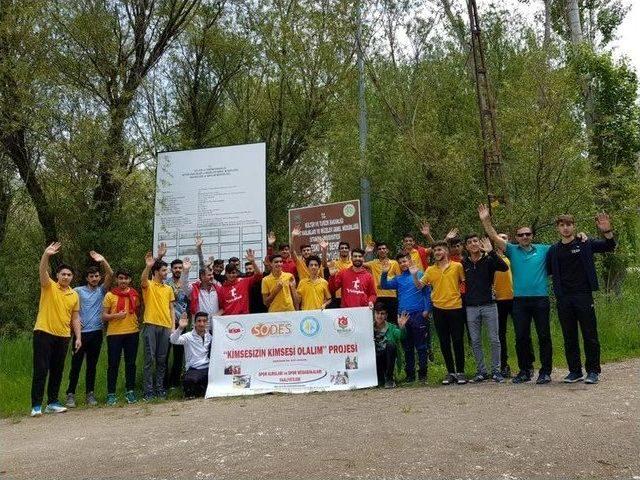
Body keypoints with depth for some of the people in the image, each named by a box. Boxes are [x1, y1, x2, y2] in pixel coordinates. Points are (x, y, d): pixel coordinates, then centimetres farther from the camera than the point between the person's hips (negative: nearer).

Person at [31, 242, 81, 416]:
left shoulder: (74, 295, 9)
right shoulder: (49, 286, -1)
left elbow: (75, 318, 12)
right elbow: (42, 271, -22)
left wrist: (78, 337, 4)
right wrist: (46, 255, -38)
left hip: (63, 336, 4)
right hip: (44, 333, -4)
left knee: (57, 371, 9)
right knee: (40, 370, -4)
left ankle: (52, 403, 19)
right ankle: (36, 405, 1)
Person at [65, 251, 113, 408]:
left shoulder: (101, 290, 9)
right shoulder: (78, 291, 3)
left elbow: (110, 274, -5)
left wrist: (102, 260, -17)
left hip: (96, 332, 2)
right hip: (81, 332, -2)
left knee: (92, 365, 8)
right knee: (76, 364, 1)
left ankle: (90, 394, 16)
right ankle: (71, 394, 10)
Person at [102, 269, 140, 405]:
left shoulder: (134, 294, 9)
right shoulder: (110, 295, 1)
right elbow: (104, 316, 0)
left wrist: (138, 324, 3)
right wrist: (116, 315, -17)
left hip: (132, 333, 2)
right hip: (114, 334, -2)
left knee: (131, 363, 7)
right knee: (113, 364, 2)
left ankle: (130, 391, 16)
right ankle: (111, 394, 9)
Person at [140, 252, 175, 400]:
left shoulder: (169, 289, 15)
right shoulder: (148, 285, 1)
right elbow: (143, 280, -24)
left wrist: (172, 326, 6)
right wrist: (148, 266, -42)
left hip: (165, 327, 5)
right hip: (151, 325, -5)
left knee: (162, 360, 9)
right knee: (150, 359, -3)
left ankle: (159, 388, 16)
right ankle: (148, 390, 2)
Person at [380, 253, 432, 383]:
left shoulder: (419, 274, 3)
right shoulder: (398, 279, 13)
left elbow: (427, 293, 1)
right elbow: (385, 285, 4)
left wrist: (427, 310, -7)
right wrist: (384, 274, -12)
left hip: (418, 315, -4)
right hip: (403, 315, 4)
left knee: (421, 346, 1)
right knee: (407, 347, 10)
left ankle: (422, 374, 8)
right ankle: (410, 374, 18)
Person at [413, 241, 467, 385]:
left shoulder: (457, 266, 1)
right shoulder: (430, 270, 8)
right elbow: (419, 285, 4)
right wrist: (414, 275, -12)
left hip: (456, 308, -3)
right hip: (439, 309, 3)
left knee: (458, 341, 2)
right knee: (444, 343, 8)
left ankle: (460, 372, 13)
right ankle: (450, 372, 18)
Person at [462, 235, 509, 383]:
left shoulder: (489, 259, -1)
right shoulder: (464, 263, 5)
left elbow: (504, 267, -19)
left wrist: (491, 252, -25)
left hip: (489, 305, -2)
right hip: (471, 308, 2)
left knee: (494, 340, 2)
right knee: (475, 341, 7)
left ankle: (496, 370, 13)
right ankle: (481, 371, 18)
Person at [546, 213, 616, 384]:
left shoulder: (585, 244, 4)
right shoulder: (553, 250, 11)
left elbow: (609, 246, -4)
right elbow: (548, 271, 20)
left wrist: (607, 232, -21)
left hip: (583, 296, -3)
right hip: (563, 299, 3)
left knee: (590, 335, 1)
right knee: (569, 337, 8)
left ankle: (593, 371, 10)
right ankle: (574, 371, 17)